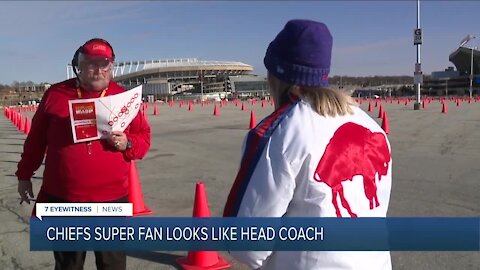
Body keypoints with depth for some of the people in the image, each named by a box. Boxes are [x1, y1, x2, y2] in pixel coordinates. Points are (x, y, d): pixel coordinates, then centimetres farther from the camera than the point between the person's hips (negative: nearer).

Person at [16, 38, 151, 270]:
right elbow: (36, 138, 11)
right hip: (62, 199, 1)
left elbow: (143, 138, 5)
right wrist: (24, 174, 15)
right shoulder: (56, 94, 2)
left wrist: (127, 144, -16)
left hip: (111, 200, -1)